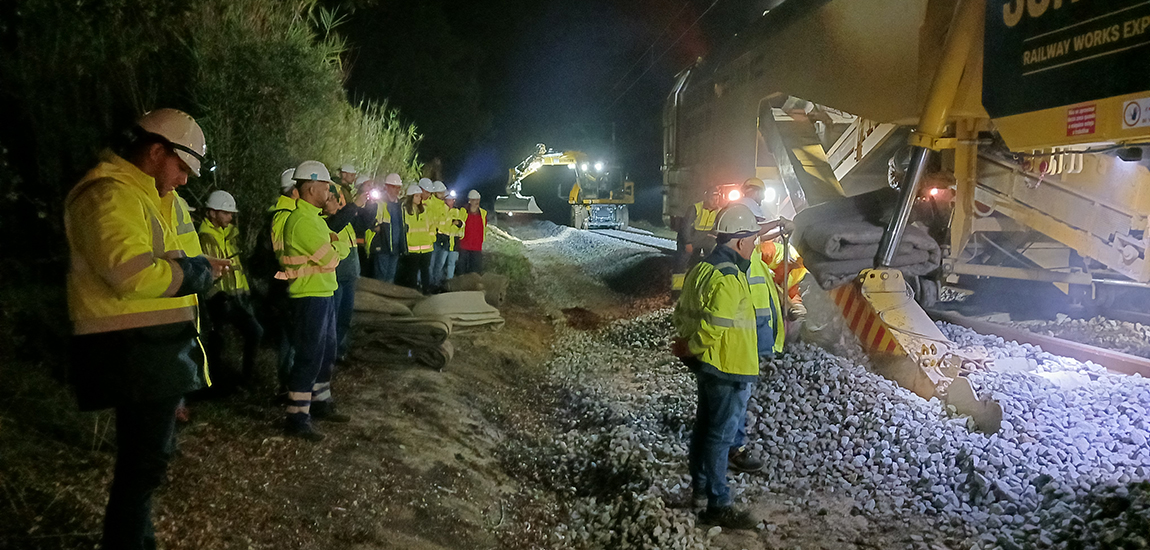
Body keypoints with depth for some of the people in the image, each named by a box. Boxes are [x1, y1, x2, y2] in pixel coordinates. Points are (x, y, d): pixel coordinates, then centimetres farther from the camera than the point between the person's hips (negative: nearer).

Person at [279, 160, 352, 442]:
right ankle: (297, 418, 4)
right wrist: (339, 244, -1)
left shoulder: (314, 217, 15)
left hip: (324, 294, 10)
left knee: (326, 353, 18)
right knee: (309, 357, -4)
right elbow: (331, 257, -21)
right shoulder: (302, 220, -19)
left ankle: (321, 403, 32)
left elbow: (339, 248, 13)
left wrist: (335, 244, -9)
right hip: (310, 298, -10)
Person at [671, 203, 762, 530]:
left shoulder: (701, 269, 7)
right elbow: (712, 328, -26)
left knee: (705, 426, 21)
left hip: (707, 366, 10)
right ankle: (718, 506, 8)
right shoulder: (728, 279, -24)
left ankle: (700, 483, 37)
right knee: (721, 435, -2)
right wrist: (691, 348, -11)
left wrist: (687, 341, 9)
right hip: (729, 369, -10)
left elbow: (682, 312, 12)